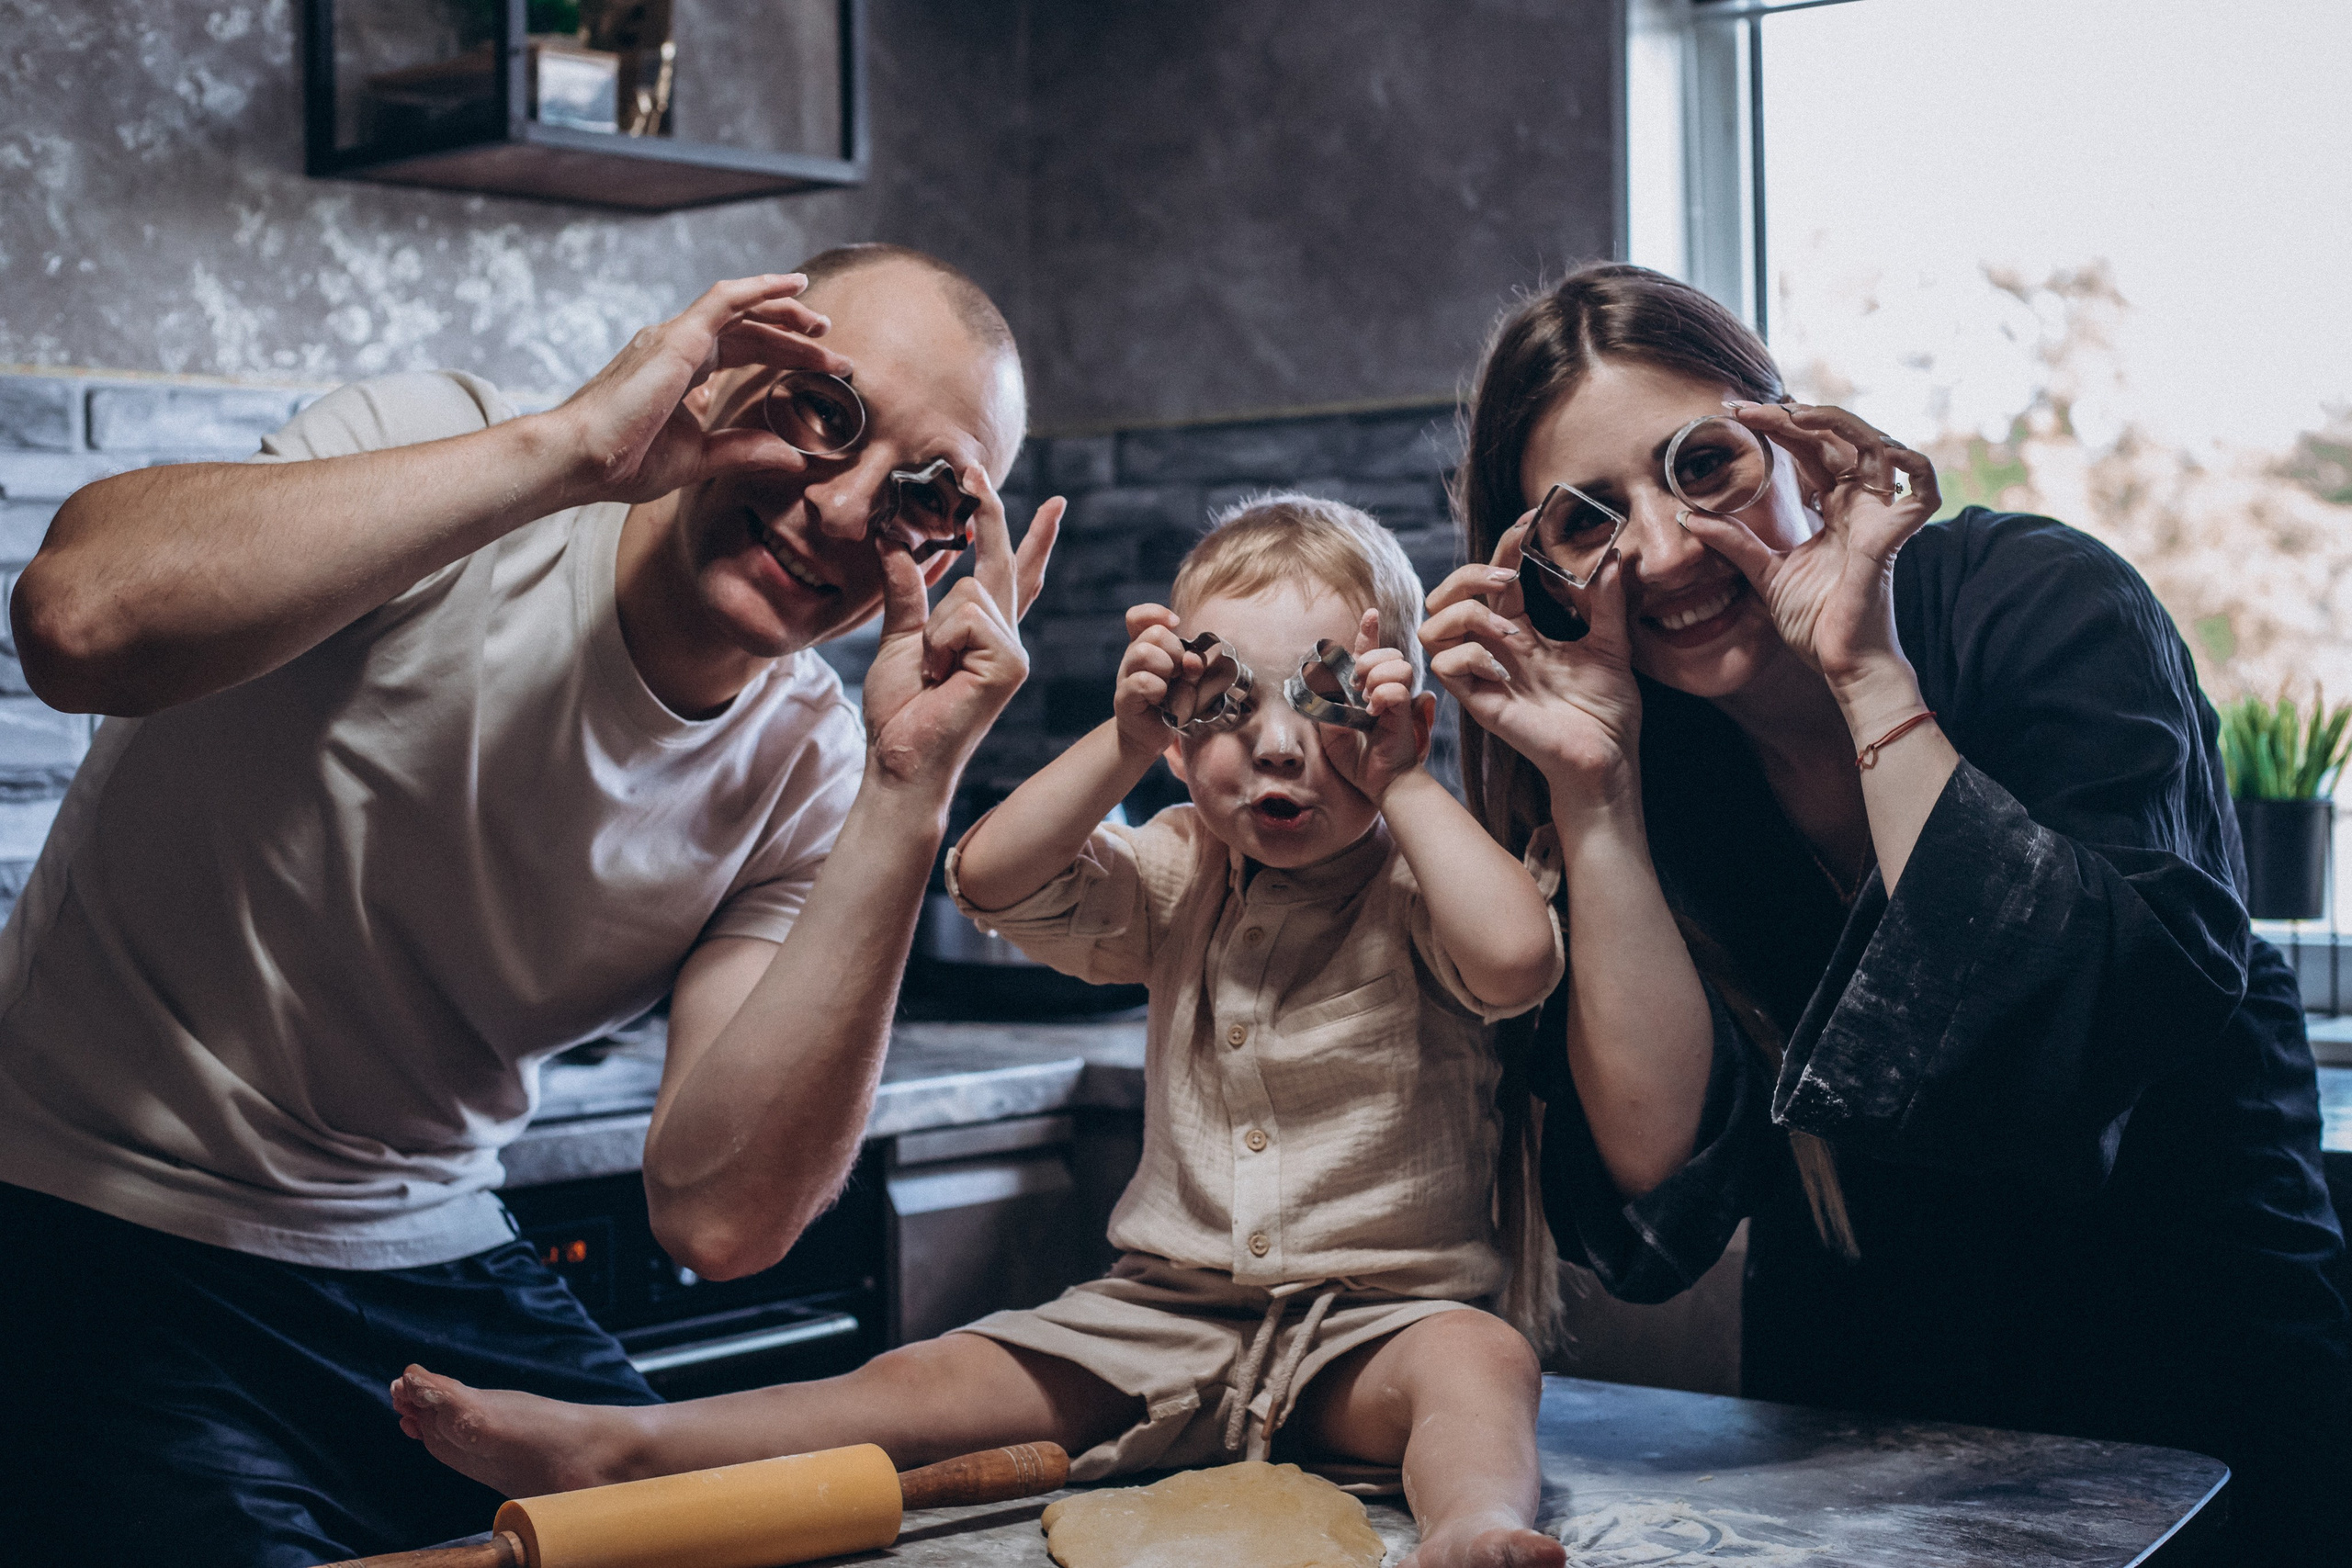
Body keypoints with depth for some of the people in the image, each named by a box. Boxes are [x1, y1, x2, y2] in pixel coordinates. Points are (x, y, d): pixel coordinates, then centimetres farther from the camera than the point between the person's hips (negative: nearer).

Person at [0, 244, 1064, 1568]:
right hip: (110, 1246, -3)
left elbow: (719, 1215, -18)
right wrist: (569, 447, -33)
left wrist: (911, 791, -22)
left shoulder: (808, 771, -4)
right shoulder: (441, 454, -14)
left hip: (436, 1274, 4)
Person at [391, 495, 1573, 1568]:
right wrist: (1123, 746, -12)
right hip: (1170, 1306, 4)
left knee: (1479, 1358, -35)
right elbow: (990, 881, -3)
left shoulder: (1419, 888, -5)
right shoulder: (1176, 882, 8)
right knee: (947, 1377, -10)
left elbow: (1519, 958, -28)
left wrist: (1403, 785, -19)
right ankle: (619, 1449, -20)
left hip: (1378, 1316, -3)